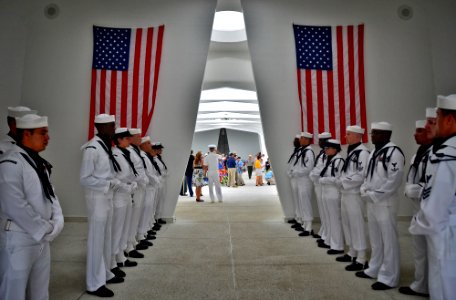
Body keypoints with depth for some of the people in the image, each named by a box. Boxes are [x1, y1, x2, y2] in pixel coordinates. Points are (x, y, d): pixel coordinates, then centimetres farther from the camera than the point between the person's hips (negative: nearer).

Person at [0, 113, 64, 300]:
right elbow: (16, 207, -23)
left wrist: (56, 223, -3)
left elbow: (50, 193, 11)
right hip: (18, 241, -8)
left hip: (42, 239, 8)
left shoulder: (39, 162, 9)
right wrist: (46, 230, -15)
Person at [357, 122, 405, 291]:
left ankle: (388, 278, 13)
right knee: (375, 239, 18)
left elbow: (394, 181, -20)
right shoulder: (374, 153, 14)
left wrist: (373, 195, -17)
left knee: (388, 240, 2)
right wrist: (364, 190, 2)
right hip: (371, 202, 9)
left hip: (385, 203, -9)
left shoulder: (394, 152, -14)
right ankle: (374, 270, 32)